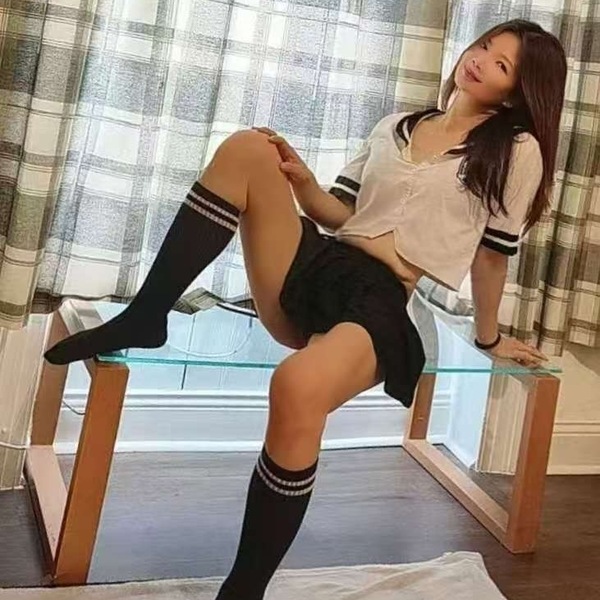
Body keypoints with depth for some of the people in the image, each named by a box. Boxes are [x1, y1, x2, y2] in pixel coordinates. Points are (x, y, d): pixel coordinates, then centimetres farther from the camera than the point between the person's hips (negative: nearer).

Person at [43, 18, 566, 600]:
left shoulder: (517, 149, 6)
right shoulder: (393, 127, 23)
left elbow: (492, 253, 12)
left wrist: (489, 338, 18)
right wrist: (301, 180, 1)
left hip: (379, 303, -6)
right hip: (311, 268, 6)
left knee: (297, 388, -40)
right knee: (247, 148, -17)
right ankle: (143, 318, -14)